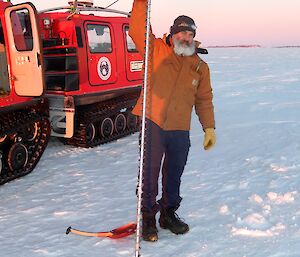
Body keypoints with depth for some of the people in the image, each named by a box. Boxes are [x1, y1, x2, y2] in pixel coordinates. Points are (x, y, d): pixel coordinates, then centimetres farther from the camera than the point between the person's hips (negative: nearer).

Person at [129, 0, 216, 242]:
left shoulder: (200, 67, 11)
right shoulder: (156, 50, 2)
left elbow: (204, 100, 13)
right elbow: (137, 30, -9)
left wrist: (209, 127, 7)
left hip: (181, 131, 4)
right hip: (153, 124, -3)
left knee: (174, 176, 15)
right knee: (149, 174, 2)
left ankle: (169, 213, 34)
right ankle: (148, 218, 18)